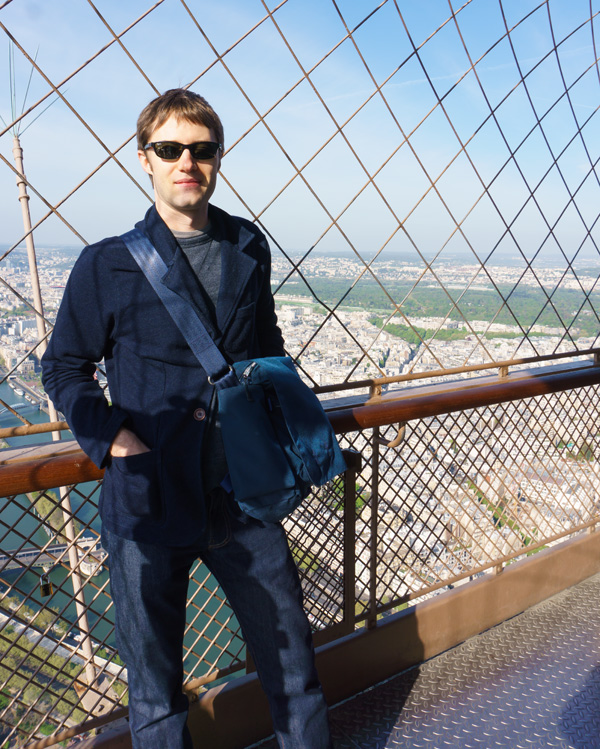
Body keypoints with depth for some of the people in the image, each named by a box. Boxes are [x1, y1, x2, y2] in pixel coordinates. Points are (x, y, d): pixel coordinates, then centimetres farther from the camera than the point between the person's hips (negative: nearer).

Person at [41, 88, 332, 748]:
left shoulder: (248, 250, 6)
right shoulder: (107, 265, -3)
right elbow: (64, 367, 5)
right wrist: (112, 437, -11)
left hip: (243, 495, 3)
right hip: (148, 500, -2)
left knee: (290, 650, 19)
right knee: (155, 682, 17)